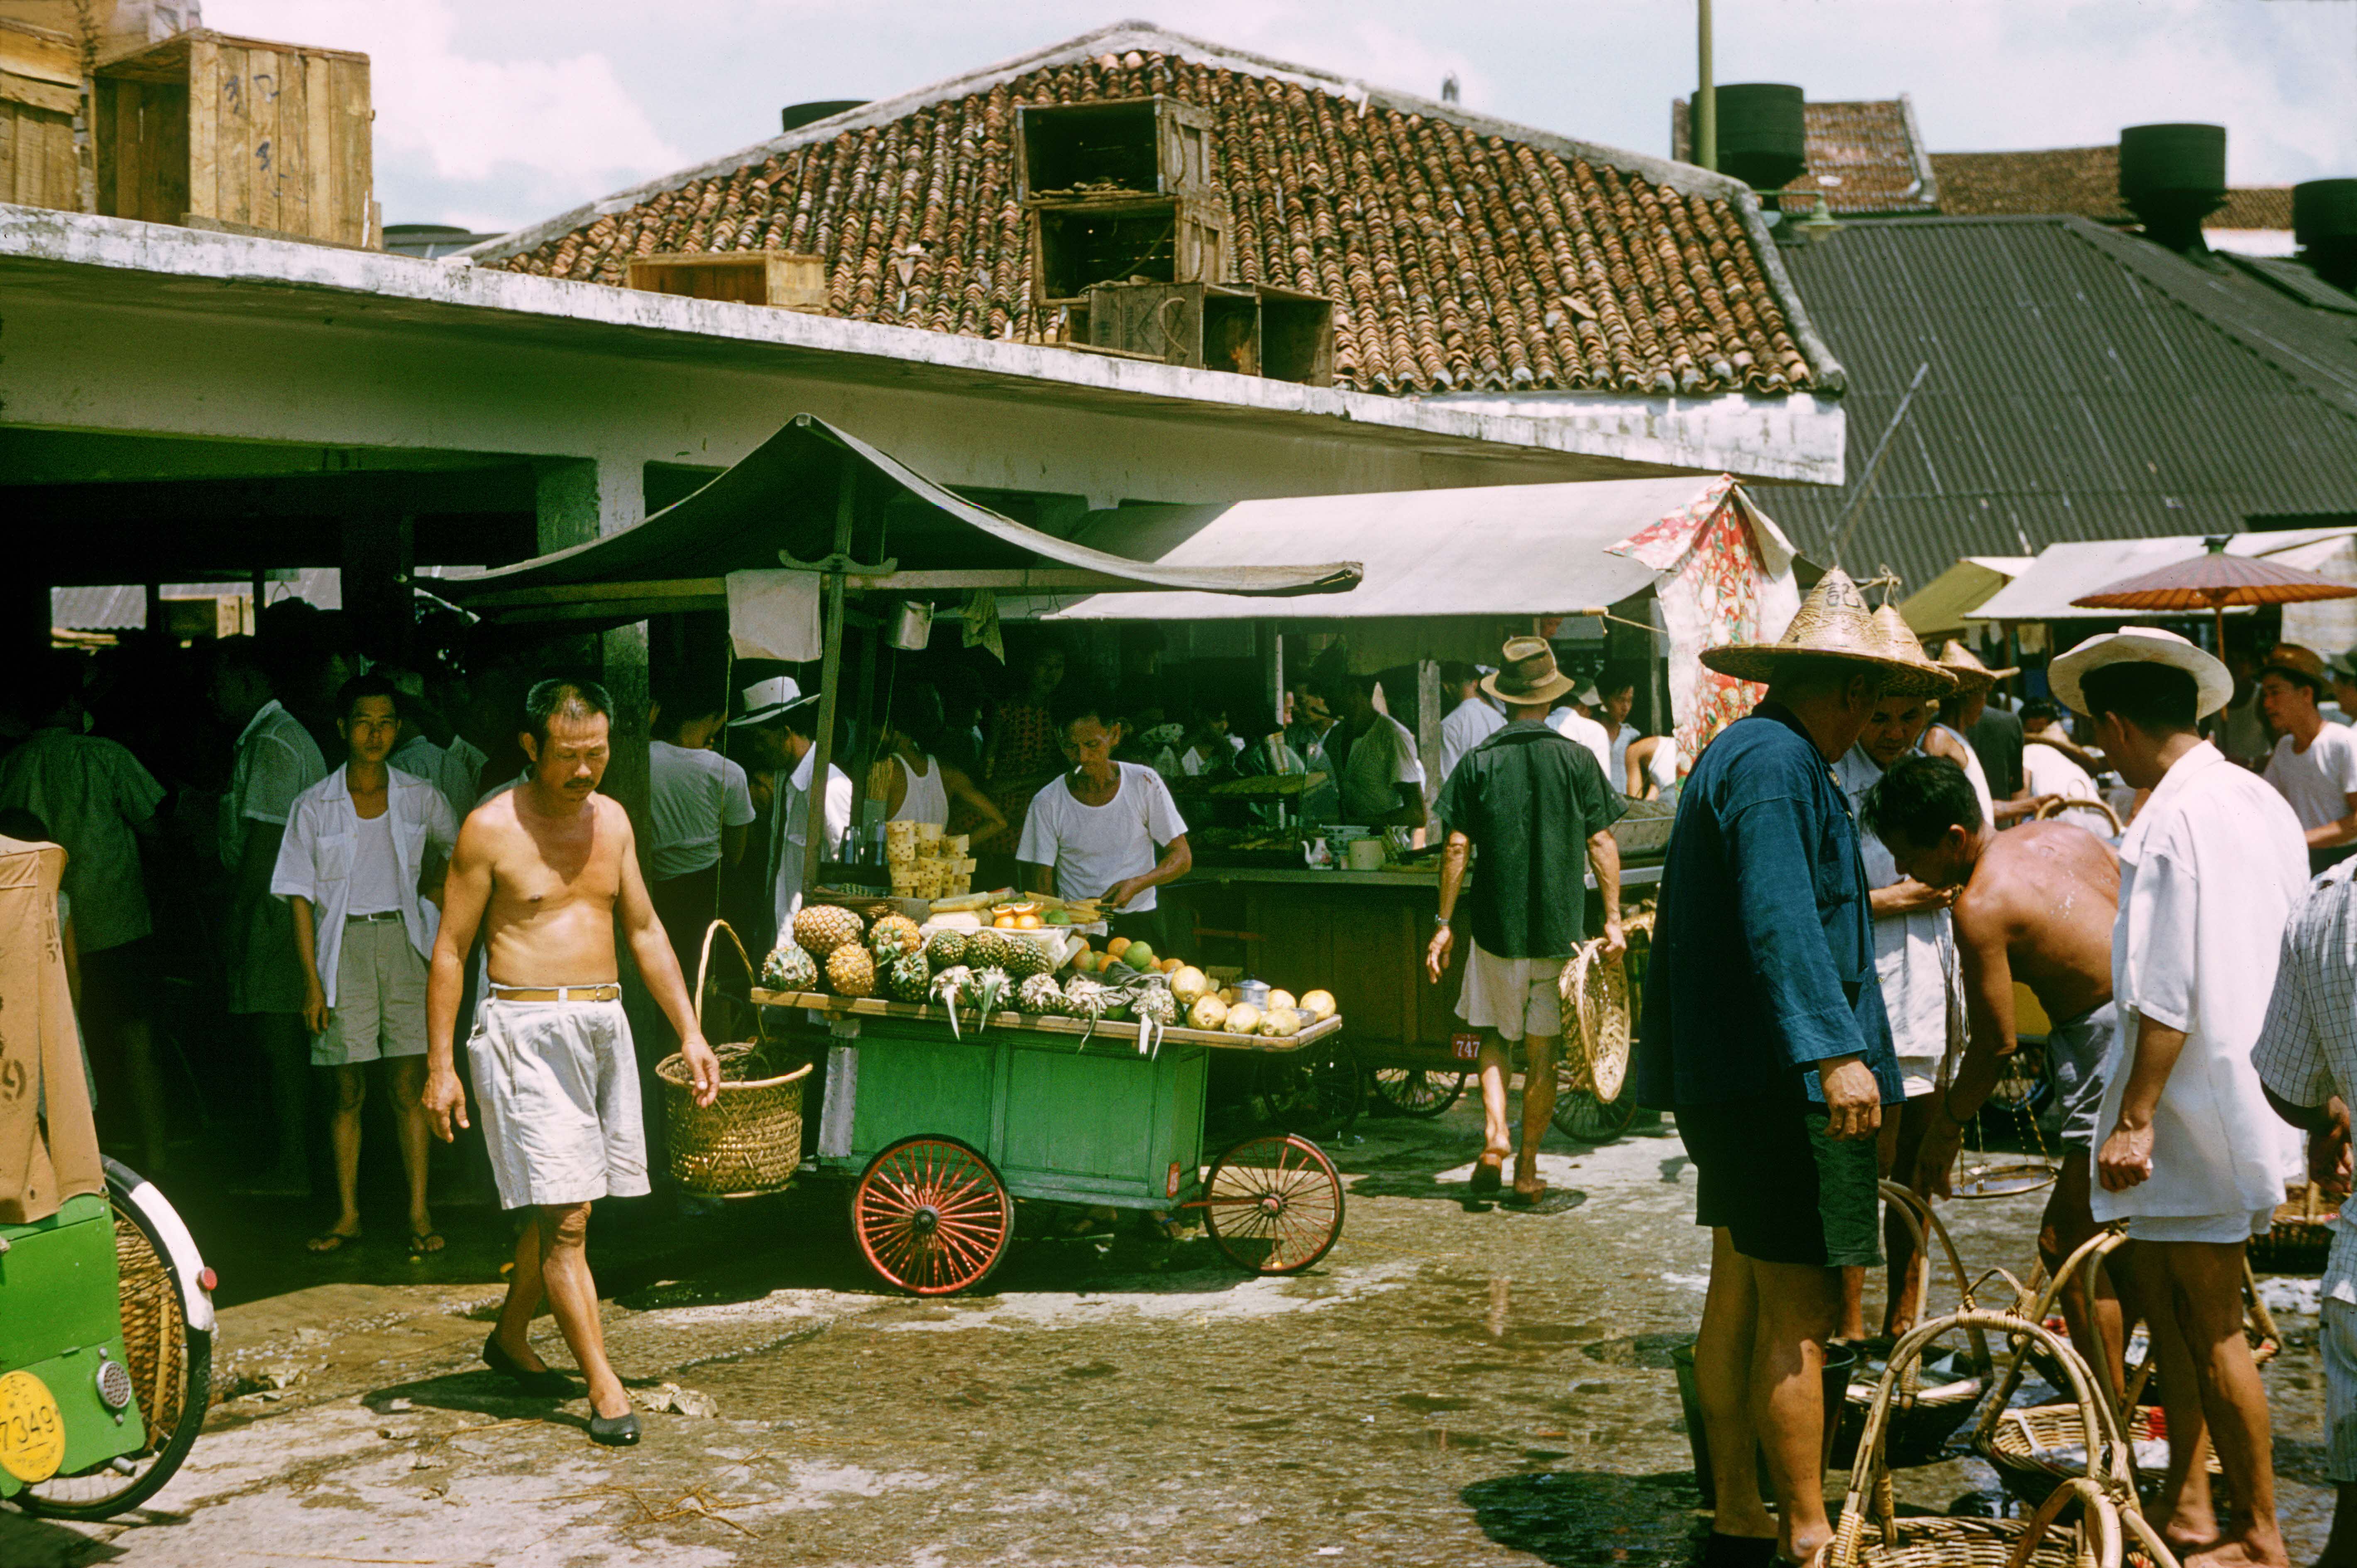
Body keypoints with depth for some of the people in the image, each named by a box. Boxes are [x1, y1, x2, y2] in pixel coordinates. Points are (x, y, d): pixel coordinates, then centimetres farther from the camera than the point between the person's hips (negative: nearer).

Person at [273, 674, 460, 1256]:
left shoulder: (421, 798, 4)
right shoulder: (314, 807, -1)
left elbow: (457, 848, 25)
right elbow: (301, 897, -1)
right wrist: (311, 980, -6)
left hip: (404, 940, 1)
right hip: (343, 945, 0)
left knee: (409, 1087, -1)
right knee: (348, 1091, 3)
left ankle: (419, 1214, 2)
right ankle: (348, 1215, 11)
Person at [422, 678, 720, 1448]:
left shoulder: (611, 819, 11)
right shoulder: (491, 828, -6)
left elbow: (645, 929, 18)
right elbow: (450, 949, -4)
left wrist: (689, 1031, 13)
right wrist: (440, 1064, -8)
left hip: (604, 1022, 6)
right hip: (528, 1028, -6)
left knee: (557, 1207, 13)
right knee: (564, 1216, -8)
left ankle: (511, 1338, 33)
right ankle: (604, 1389, -8)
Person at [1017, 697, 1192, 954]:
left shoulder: (1144, 783, 2)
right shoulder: (1047, 803, 1)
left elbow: (1182, 858, 5)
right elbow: (1040, 885, 2)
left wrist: (1136, 884, -13)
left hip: (1141, 924, 0)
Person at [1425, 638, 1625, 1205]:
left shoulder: (1478, 763, -2)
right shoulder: (1577, 760, -2)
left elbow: (1457, 848, -3)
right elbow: (1602, 844, -2)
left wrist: (1444, 924, 3)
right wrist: (1613, 921, 3)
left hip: (1496, 925, 0)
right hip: (1561, 926, 0)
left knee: (1494, 1034, 16)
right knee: (1543, 1051, 8)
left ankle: (1495, 1131, -5)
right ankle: (1527, 1168, 11)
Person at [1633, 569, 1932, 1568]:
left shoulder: (1734, 755, 19)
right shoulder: (1777, 764, -15)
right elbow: (1780, 922, -25)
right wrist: (1834, 1051, -30)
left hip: (1728, 1075, 11)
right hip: (1782, 1078, -11)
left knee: (1741, 1296, 14)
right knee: (1798, 1312, -7)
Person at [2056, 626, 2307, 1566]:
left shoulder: (2169, 826, -19)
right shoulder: (2261, 803, 10)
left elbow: (2166, 995, -22)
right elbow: (2290, 953, 16)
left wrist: (2136, 1117, -18)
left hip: (2194, 1099, -9)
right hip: (2253, 1083, 9)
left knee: (2211, 1327, 0)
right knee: (2162, 1292, 17)